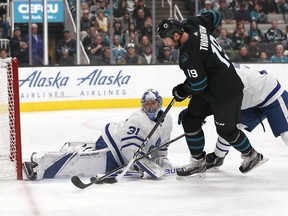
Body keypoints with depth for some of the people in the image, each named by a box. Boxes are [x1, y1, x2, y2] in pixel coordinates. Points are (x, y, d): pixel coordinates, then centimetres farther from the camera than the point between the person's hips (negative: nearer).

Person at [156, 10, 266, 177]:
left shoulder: (188, 54, -31)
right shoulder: (192, 24, -6)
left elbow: (198, 84, -27)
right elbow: (215, 16, 11)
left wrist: (181, 92, -8)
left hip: (226, 91, -10)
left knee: (226, 129, 5)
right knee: (190, 121, 6)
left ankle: (252, 156, 28)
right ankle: (198, 163, 15)